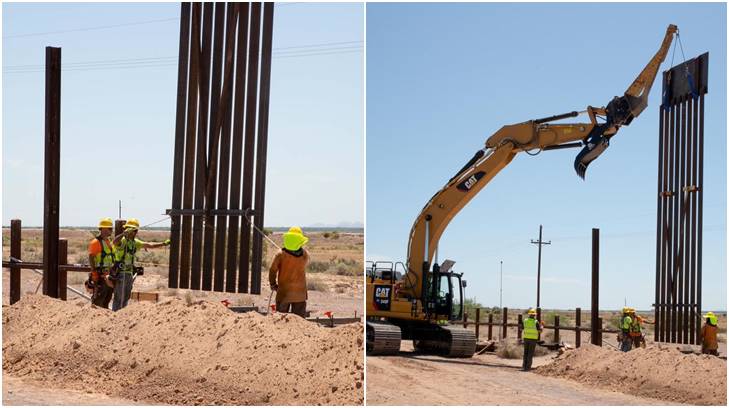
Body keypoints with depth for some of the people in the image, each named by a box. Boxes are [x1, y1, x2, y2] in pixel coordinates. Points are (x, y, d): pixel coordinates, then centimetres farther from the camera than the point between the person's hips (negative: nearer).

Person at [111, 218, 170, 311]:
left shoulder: (135, 242, 12)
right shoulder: (122, 240, -13)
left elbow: (149, 245, 17)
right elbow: (115, 242, -37)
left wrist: (164, 244, 9)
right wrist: (125, 233, -54)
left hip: (129, 273, 9)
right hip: (120, 273, -9)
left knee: (126, 297, 14)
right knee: (119, 298, -8)